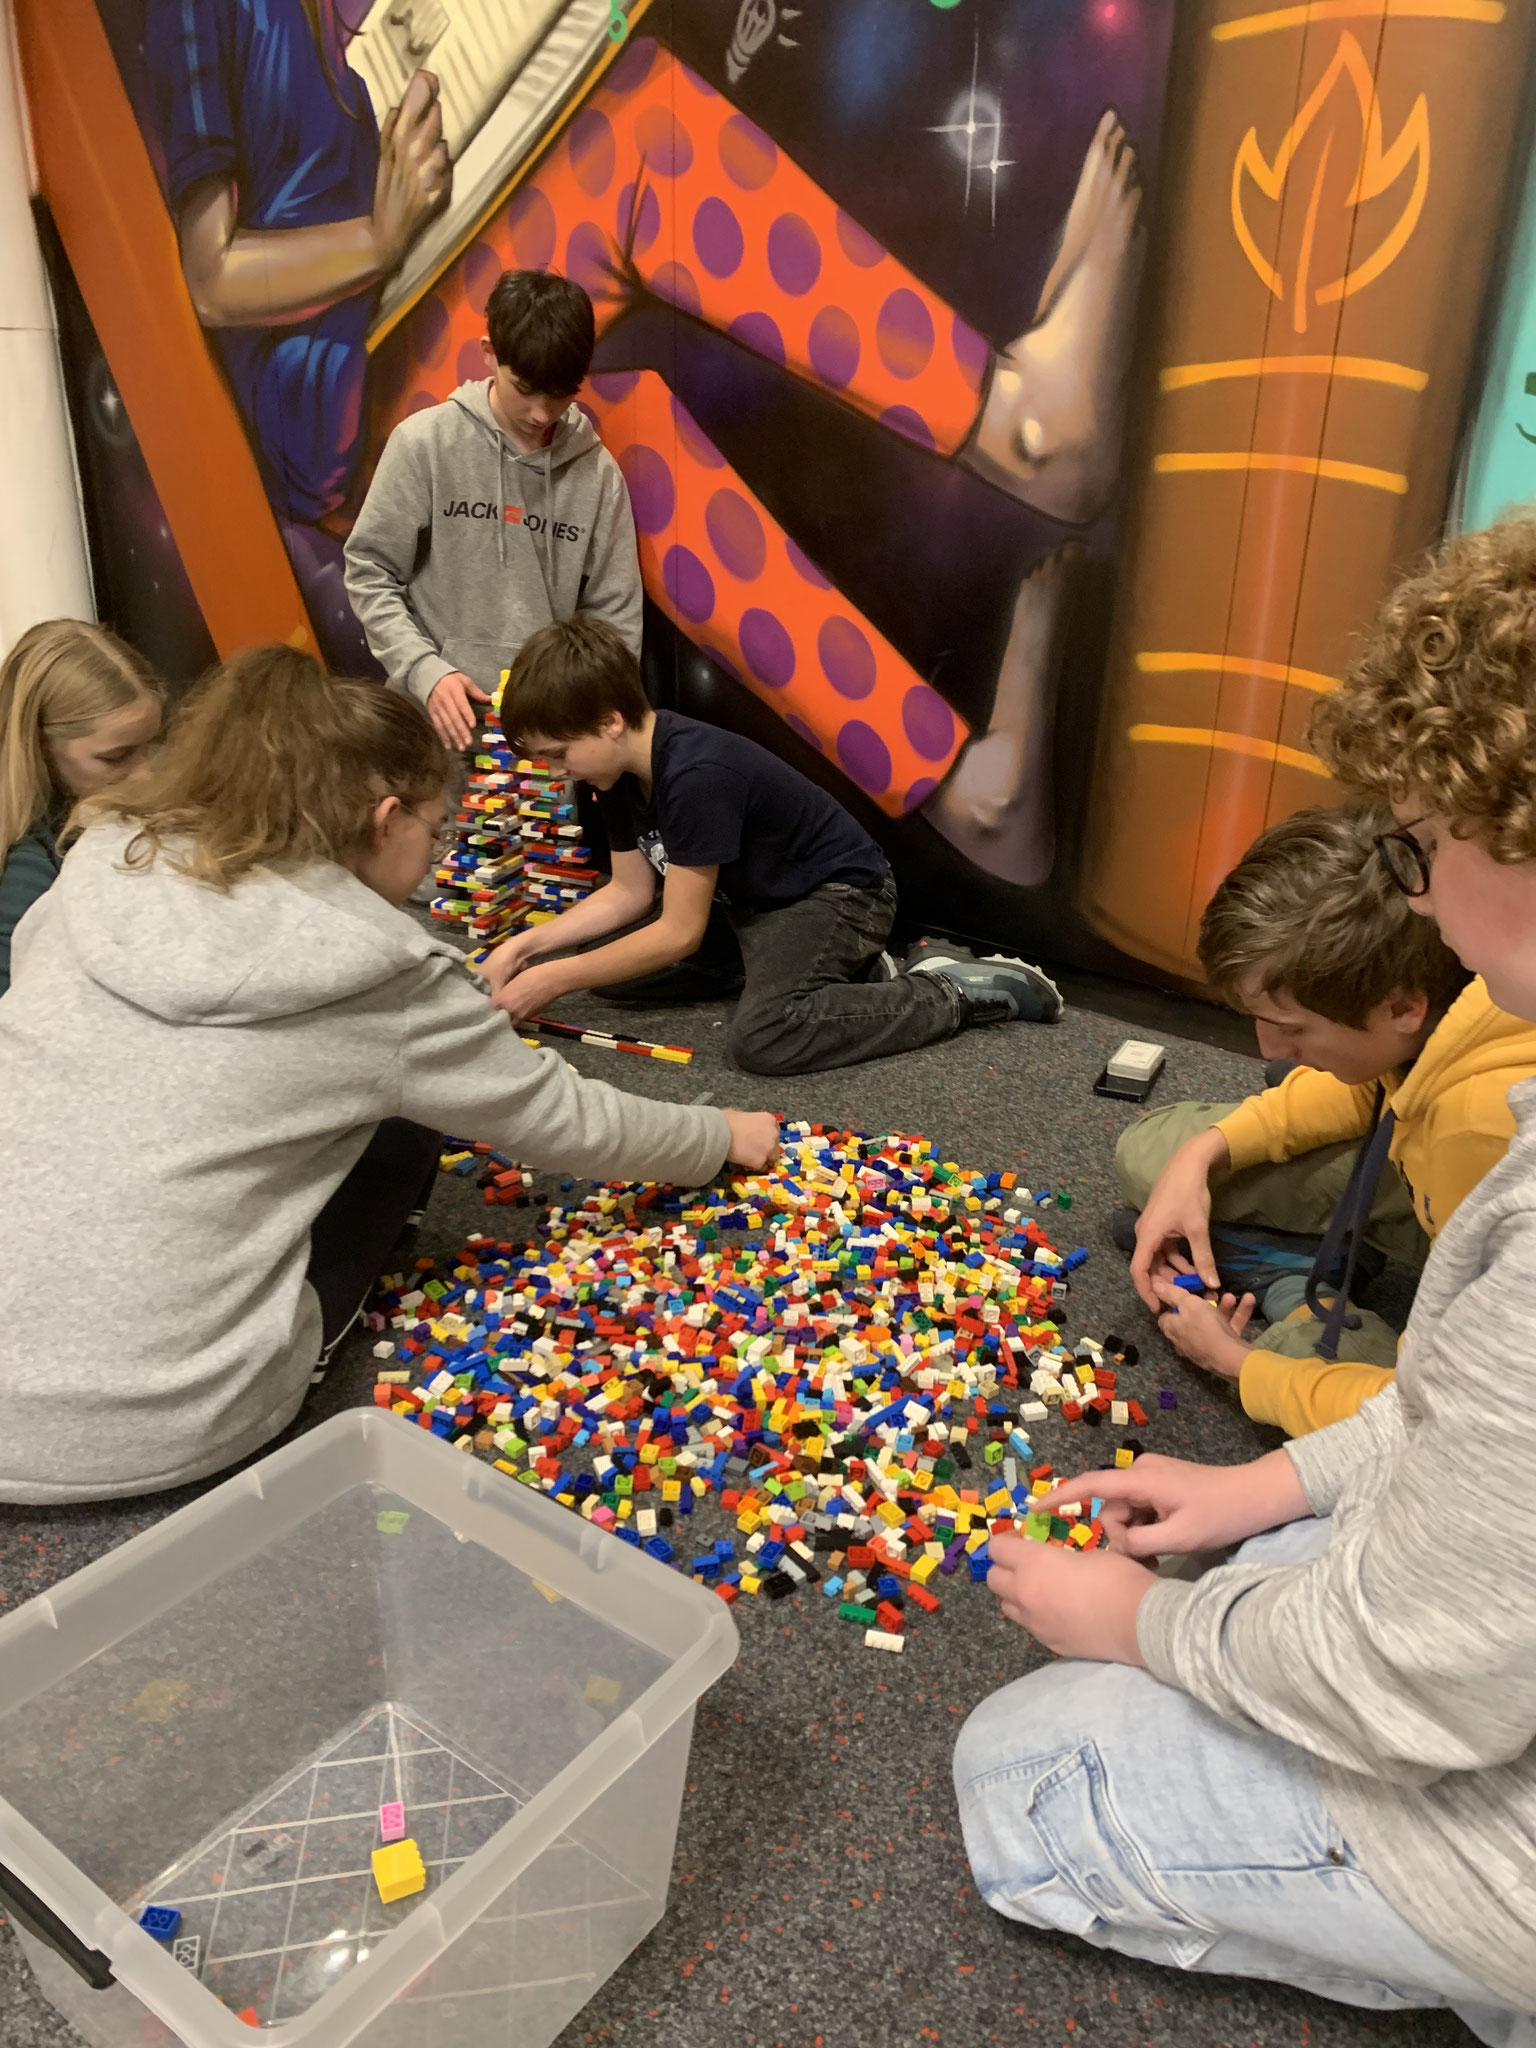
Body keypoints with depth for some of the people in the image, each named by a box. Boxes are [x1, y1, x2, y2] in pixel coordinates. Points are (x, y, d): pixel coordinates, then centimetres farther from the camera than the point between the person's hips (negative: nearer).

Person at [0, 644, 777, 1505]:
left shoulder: (108, 862, 3)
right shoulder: (382, 977, -9)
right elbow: (569, 1120, 4)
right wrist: (721, 1136, 22)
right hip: (146, 1422, -5)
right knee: (399, 1130, 15)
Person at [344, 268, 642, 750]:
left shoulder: (598, 471, 2)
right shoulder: (424, 443, -3)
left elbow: (614, 617, 4)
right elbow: (369, 573, -1)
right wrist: (425, 669, -14)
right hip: (438, 719, -1)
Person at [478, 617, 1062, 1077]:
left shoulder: (696, 775, -31)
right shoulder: (620, 770, -2)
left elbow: (680, 932, -26)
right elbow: (629, 892, 6)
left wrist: (554, 979, -21)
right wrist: (526, 945, -5)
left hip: (840, 892, -10)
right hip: (754, 899, 10)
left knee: (762, 1038, -30)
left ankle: (954, 992, -12)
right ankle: (844, 970, 6)